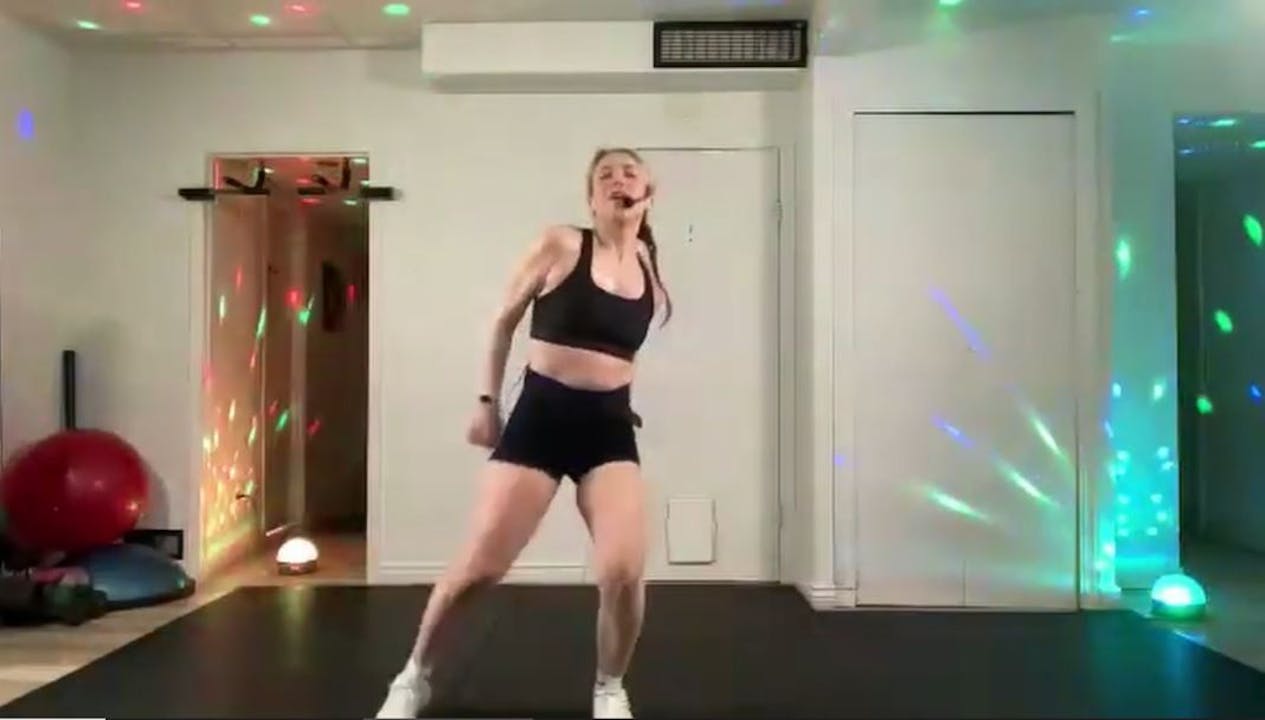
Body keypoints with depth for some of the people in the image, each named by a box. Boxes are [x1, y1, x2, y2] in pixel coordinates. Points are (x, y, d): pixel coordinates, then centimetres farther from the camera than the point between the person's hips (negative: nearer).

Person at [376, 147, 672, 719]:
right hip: (540, 417, -2)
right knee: (478, 568, -3)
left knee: (624, 574, -15)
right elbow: (505, 321, 7)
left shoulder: (651, 270, 7)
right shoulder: (560, 246, -4)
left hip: (610, 426, 3)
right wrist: (486, 400, 7)